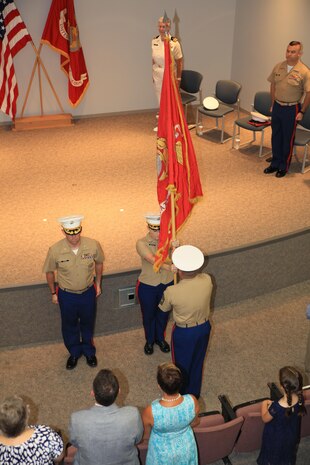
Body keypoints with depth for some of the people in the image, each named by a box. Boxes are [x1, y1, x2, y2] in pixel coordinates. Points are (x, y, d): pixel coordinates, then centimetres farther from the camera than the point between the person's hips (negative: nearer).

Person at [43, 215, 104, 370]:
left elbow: (99, 263, 0)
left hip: (88, 292, 1)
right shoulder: (55, 250, -24)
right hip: (66, 295, -1)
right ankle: (74, 353, 47)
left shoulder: (93, 245, -22)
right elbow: (49, 271, -5)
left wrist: (98, 284, 7)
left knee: (87, 323, 22)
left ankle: (89, 351, 48)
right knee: (69, 325, 20)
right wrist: (53, 293, 3)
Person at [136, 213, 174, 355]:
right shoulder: (142, 243, -20)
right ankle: (149, 341, 46)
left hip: (167, 285, 2)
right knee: (148, 315, 19)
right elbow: (152, 259, -37)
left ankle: (160, 338, 50)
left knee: (163, 314, 23)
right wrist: (169, 267, -55)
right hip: (147, 287, -2)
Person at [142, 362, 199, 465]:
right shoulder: (192, 401, -31)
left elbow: (145, 434, -15)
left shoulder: (150, 412, -38)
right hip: (186, 448, 2)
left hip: (162, 453, -1)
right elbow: (194, 423, -8)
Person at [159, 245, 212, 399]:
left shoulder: (172, 292, -32)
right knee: (197, 362, 27)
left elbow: (164, 308, -8)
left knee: (182, 365, 22)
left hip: (183, 332, -4)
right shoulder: (207, 281, -22)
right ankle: (194, 394, 49)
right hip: (204, 328, 4)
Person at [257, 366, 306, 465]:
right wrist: (273, 404, 2)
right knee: (288, 452, 34)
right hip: (292, 436, 4)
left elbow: (265, 419, -21)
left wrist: (264, 404, -6)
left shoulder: (277, 407, -44)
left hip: (276, 439, -4)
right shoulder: (300, 399, -27)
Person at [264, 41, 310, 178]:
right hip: (277, 106, 5)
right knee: (275, 136, 13)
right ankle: (275, 163, 28)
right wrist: (273, 103, 13)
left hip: (292, 109, -5)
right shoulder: (278, 67, 1)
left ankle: (284, 166, 20)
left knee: (288, 139, 6)